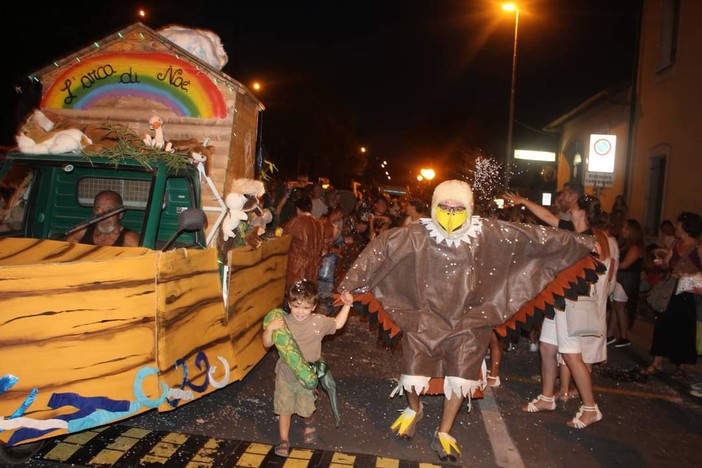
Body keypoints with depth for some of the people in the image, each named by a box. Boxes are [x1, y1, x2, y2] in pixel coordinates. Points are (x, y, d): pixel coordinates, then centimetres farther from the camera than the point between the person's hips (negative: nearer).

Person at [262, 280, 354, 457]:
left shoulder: (319, 322, -10)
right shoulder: (283, 322, -12)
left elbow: (337, 324, 9)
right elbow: (267, 343, -7)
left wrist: (346, 305, 0)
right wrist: (269, 328, -27)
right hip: (285, 374, 0)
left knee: (306, 409, 13)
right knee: (284, 409, 7)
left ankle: (309, 425, 48)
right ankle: (284, 441, 26)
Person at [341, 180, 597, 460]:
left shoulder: (488, 234, -11)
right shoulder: (416, 235, -15)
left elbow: (532, 238, -6)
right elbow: (382, 248, -12)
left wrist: (578, 243, 0)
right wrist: (352, 283, -13)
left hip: (468, 322, 1)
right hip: (425, 319, -1)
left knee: (460, 379, 8)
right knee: (412, 376, 5)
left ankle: (443, 435, 33)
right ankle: (414, 409, 42)